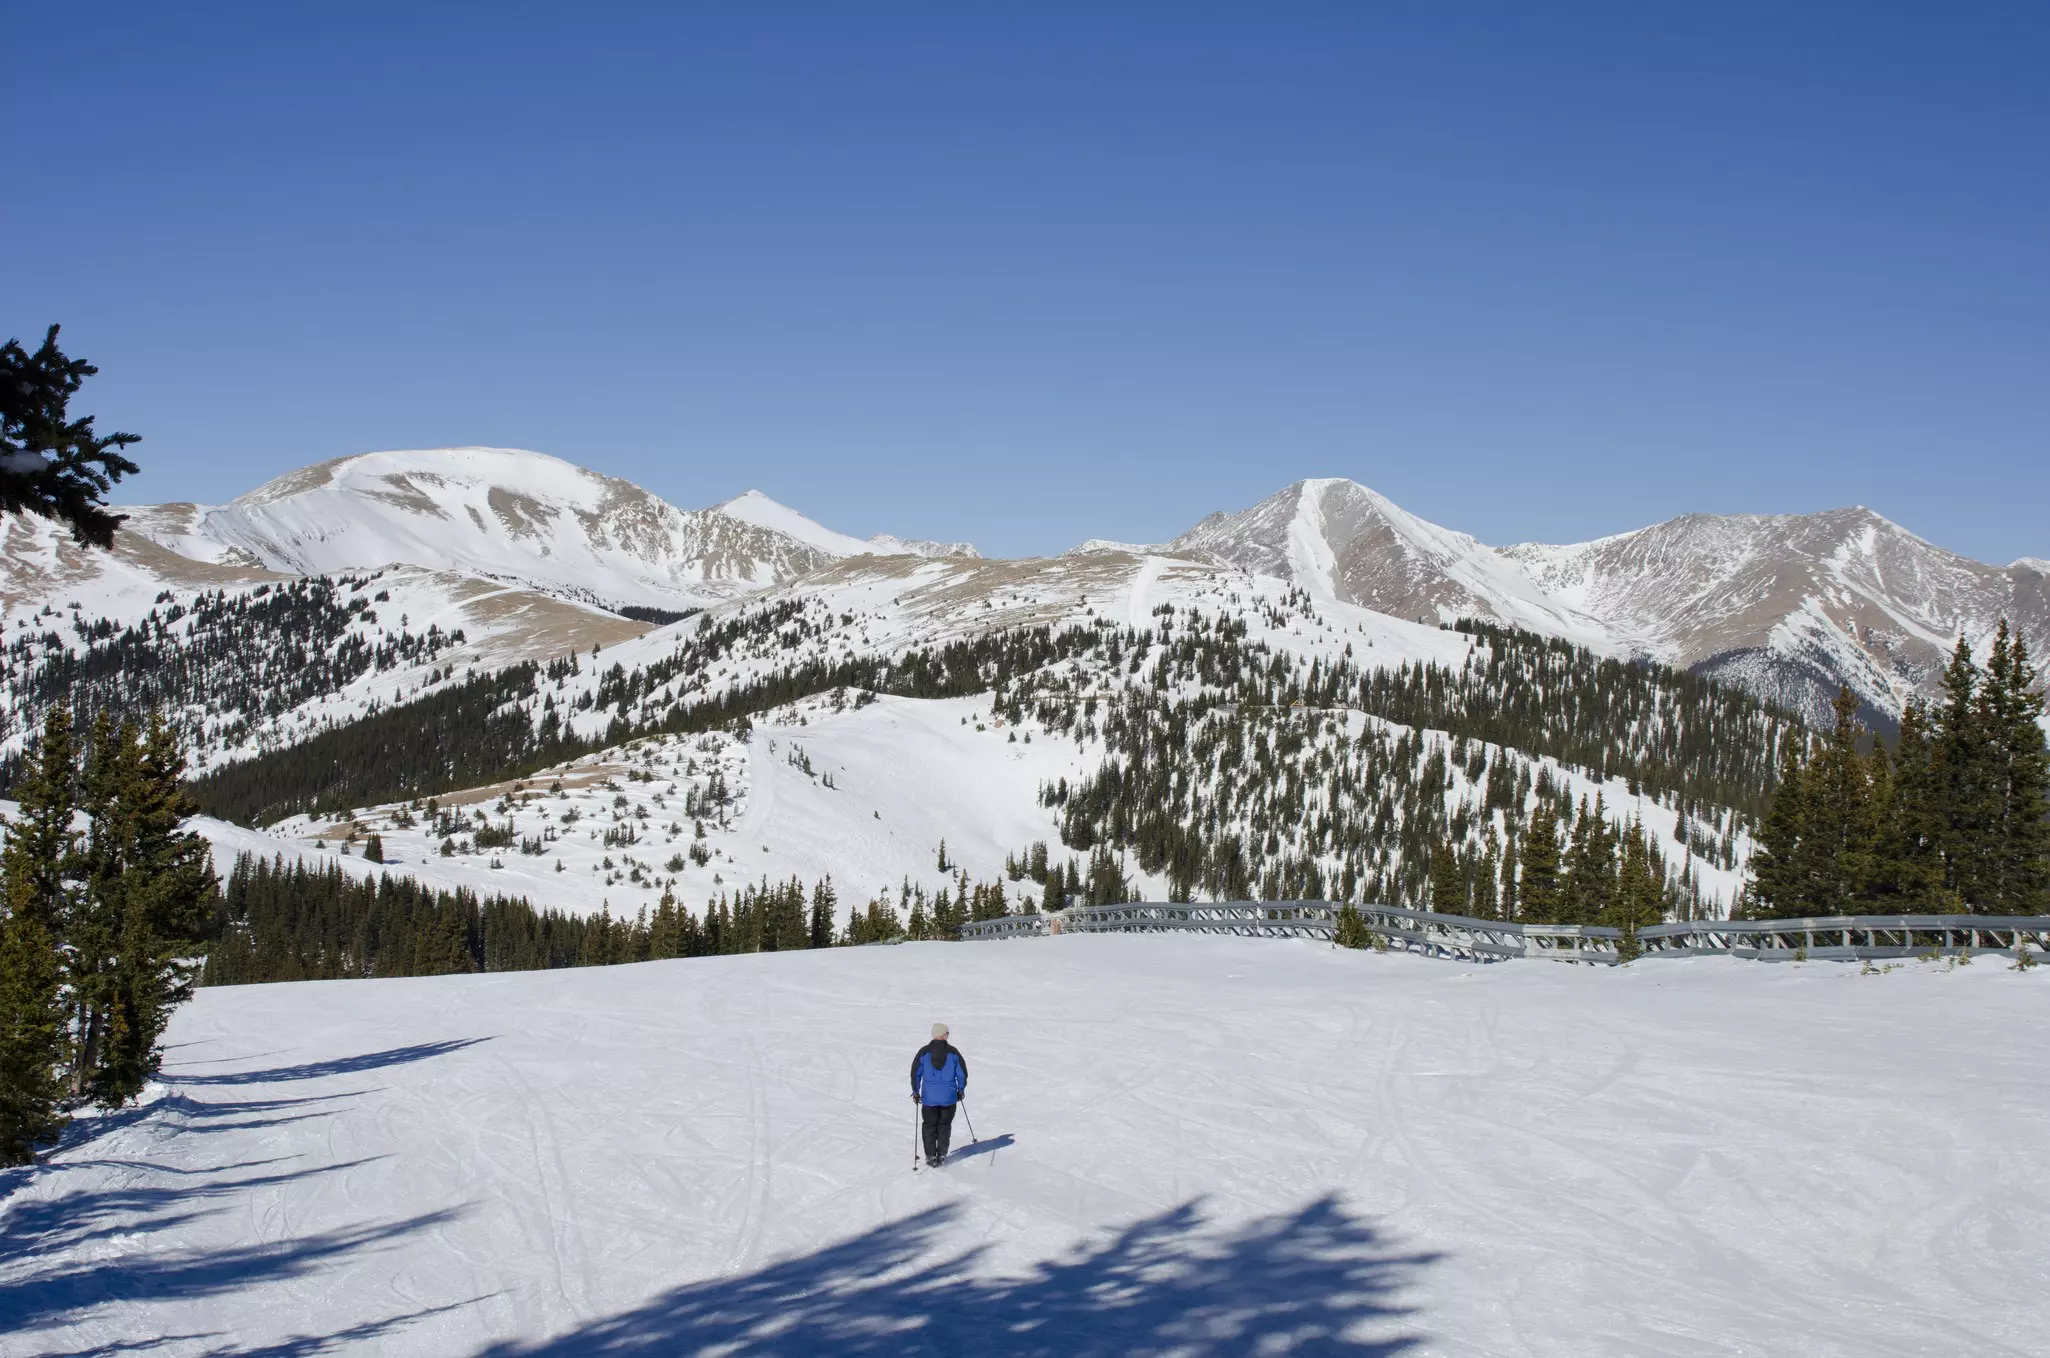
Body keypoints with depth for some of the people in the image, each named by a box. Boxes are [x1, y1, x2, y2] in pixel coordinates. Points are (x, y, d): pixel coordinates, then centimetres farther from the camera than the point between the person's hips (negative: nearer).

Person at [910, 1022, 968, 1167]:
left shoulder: (924, 1052, -4)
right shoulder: (953, 1052, -4)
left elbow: (915, 1073, -1)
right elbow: (962, 1072, 1)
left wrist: (916, 1091, 10)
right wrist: (961, 1090, 15)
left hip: (929, 1097, 0)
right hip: (949, 1097, 0)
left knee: (929, 1126, 10)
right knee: (944, 1125, 16)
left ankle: (931, 1156, 7)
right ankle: (942, 1154, 16)